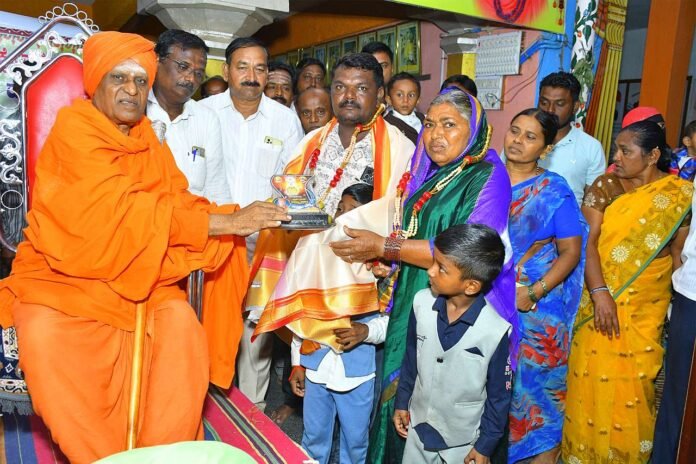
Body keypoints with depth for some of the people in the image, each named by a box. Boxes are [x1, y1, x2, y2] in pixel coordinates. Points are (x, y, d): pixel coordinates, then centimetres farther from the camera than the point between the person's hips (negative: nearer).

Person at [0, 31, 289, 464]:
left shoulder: (150, 144, 9)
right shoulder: (73, 130, -12)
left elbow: (180, 201, -1)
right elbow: (124, 210, -25)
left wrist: (241, 217, -19)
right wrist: (225, 221, -29)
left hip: (136, 276, 4)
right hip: (61, 276, -4)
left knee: (182, 323, -22)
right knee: (43, 333, -31)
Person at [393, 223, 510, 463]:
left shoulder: (496, 331, -26)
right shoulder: (422, 302, -17)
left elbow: (499, 395, -12)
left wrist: (486, 445, -4)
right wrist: (402, 402, 7)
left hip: (463, 439, -3)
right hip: (418, 426, 3)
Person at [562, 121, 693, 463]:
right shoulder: (605, 186, -3)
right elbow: (587, 241, -10)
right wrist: (600, 293, -21)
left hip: (647, 308, 0)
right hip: (599, 299, 0)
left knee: (632, 382, 6)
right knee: (591, 378, 6)